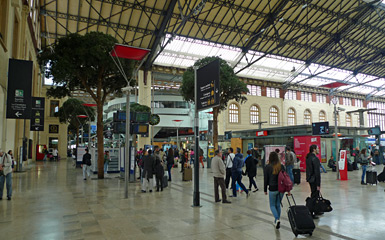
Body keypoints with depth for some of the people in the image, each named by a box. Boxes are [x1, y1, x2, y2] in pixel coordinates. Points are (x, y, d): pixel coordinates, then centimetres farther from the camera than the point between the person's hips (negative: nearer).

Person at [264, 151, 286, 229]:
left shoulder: (268, 167, -9)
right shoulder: (281, 166, 0)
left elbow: (266, 179, -5)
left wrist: (265, 189, 4)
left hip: (273, 189, -4)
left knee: (272, 205, 10)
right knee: (278, 205, 17)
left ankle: (277, 219, -10)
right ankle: (276, 221, 24)